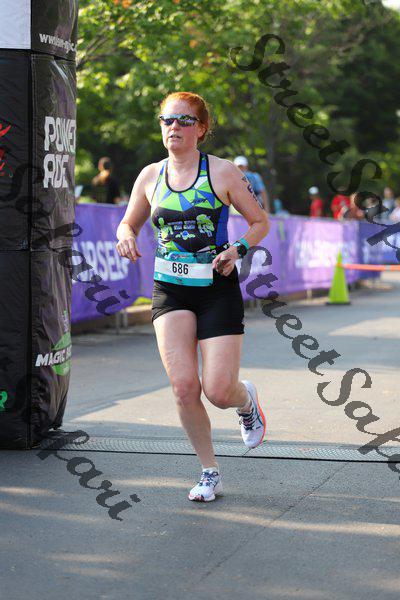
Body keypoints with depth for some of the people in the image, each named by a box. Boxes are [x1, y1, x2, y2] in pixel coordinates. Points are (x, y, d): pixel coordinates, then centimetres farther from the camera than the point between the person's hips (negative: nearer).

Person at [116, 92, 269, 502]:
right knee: (183, 386, -12)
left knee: (218, 392, -9)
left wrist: (239, 249, -14)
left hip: (218, 288, -2)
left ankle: (247, 400, 31)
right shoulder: (150, 176, 6)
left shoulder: (222, 172, -3)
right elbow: (128, 223, 20)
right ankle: (209, 471, 9)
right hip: (169, 290, 2)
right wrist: (126, 237, -4)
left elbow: (260, 222, 5)